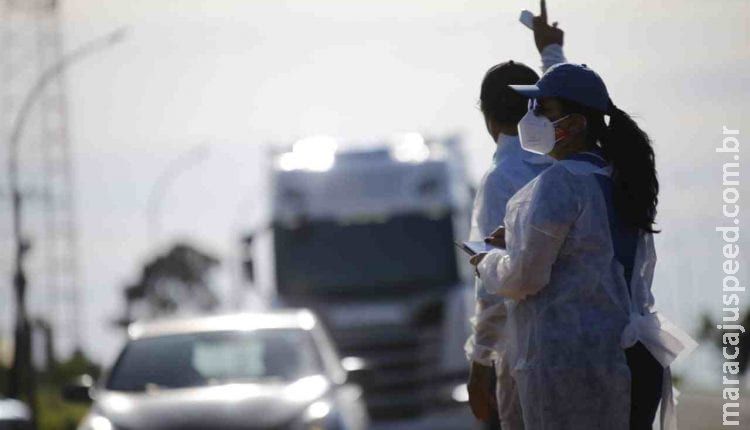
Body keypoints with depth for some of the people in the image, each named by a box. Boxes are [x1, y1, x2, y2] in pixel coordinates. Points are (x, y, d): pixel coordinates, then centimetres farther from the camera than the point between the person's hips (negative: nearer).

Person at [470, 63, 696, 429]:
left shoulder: (559, 183, -14)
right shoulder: (620, 180, 14)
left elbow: (524, 277, -15)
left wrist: (489, 264, 6)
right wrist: (520, 241, 21)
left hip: (569, 362, -8)